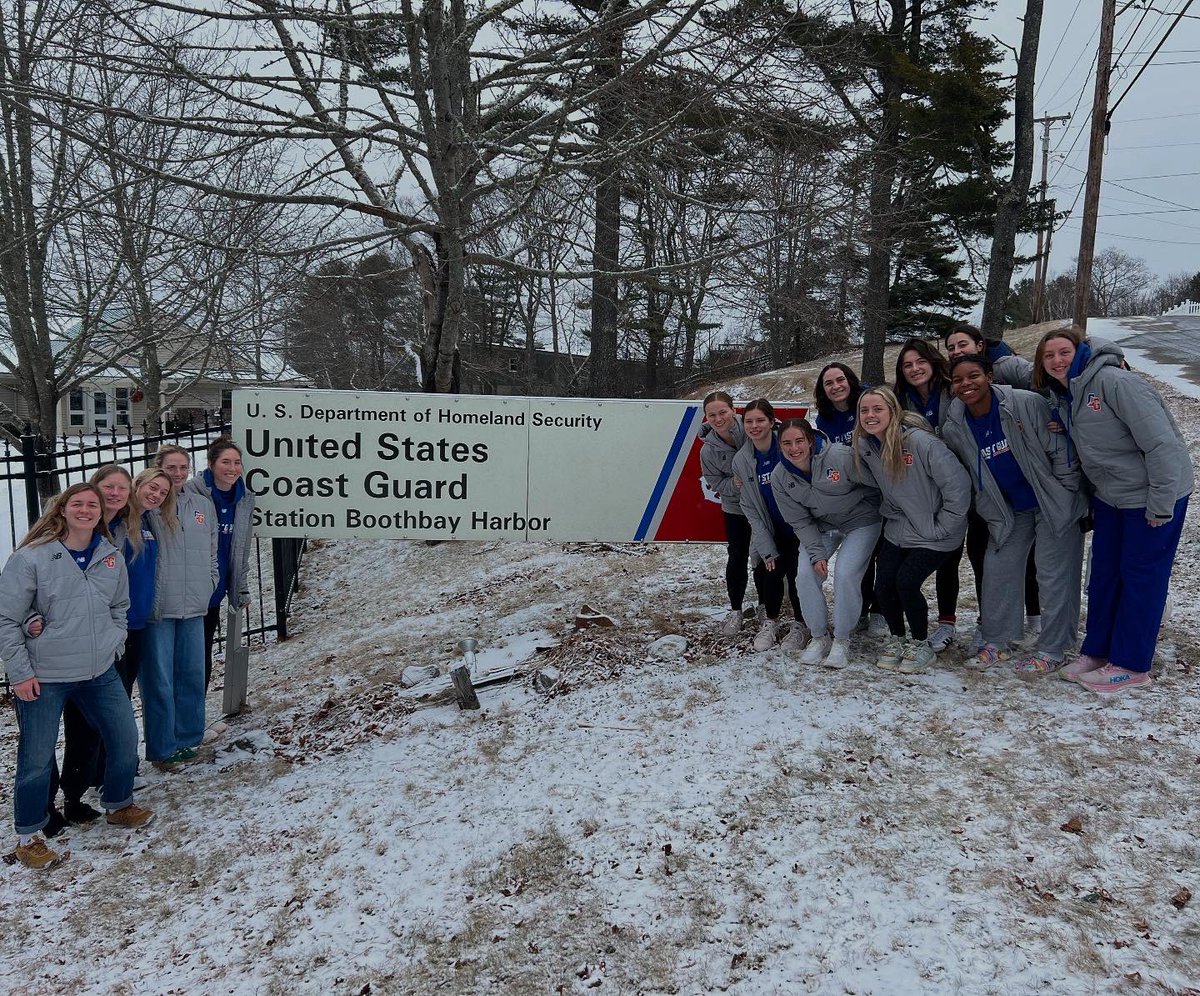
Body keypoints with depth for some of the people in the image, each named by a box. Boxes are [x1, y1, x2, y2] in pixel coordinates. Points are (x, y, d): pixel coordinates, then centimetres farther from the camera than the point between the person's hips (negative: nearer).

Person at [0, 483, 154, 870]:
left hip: (100, 672, 5)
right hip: (43, 678, -5)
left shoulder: (111, 556, 2)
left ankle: (119, 806, 36)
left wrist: (114, 641, 6)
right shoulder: (31, 557, -12)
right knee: (37, 759, 4)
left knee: (125, 740, 12)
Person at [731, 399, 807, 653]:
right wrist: (767, 550, -6)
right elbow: (750, 508, -1)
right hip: (772, 532, 3)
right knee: (770, 573, -7)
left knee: (797, 575, -12)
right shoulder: (741, 461, -4)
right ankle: (770, 622, 21)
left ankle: (800, 625, 14)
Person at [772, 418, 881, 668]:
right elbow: (800, 522, -7)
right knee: (805, 574, -11)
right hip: (821, 526, 4)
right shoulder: (779, 478, -14)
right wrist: (816, 553, -16)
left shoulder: (841, 456, -30)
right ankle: (819, 637, 9)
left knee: (845, 574, -19)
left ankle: (842, 640, 1)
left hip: (861, 521, -4)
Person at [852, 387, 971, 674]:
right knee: (883, 584, -5)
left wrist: (941, 527, -16)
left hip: (935, 534, -6)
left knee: (906, 581, -16)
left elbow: (957, 483, -22)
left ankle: (921, 644, 8)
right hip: (898, 530, 6)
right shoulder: (865, 446, -4)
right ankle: (896, 639, 21)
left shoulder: (919, 441, -24)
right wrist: (891, 512, 2)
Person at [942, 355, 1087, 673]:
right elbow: (969, 478, 6)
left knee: (1054, 575, -1)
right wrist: (993, 516, 6)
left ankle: (1053, 649, 11)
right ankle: (998, 641, 22)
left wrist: (1067, 498, -11)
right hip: (1010, 511, 5)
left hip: (1053, 503, -4)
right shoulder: (953, 429, -8)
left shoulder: (1028, 404, -21)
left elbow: (1059, 450, -14)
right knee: (998, 570, 7)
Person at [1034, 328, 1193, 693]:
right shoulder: (1062, 396, 3)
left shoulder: (1114, 381, -22)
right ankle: (1097, 650, 25)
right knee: (1103, 574, 12)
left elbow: (1161, 443, -24)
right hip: (1110, 498, 8)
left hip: (1153, 496, -8)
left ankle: (1130, 665, 13)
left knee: (1141, 576, 2)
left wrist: (1160, 505, -21)